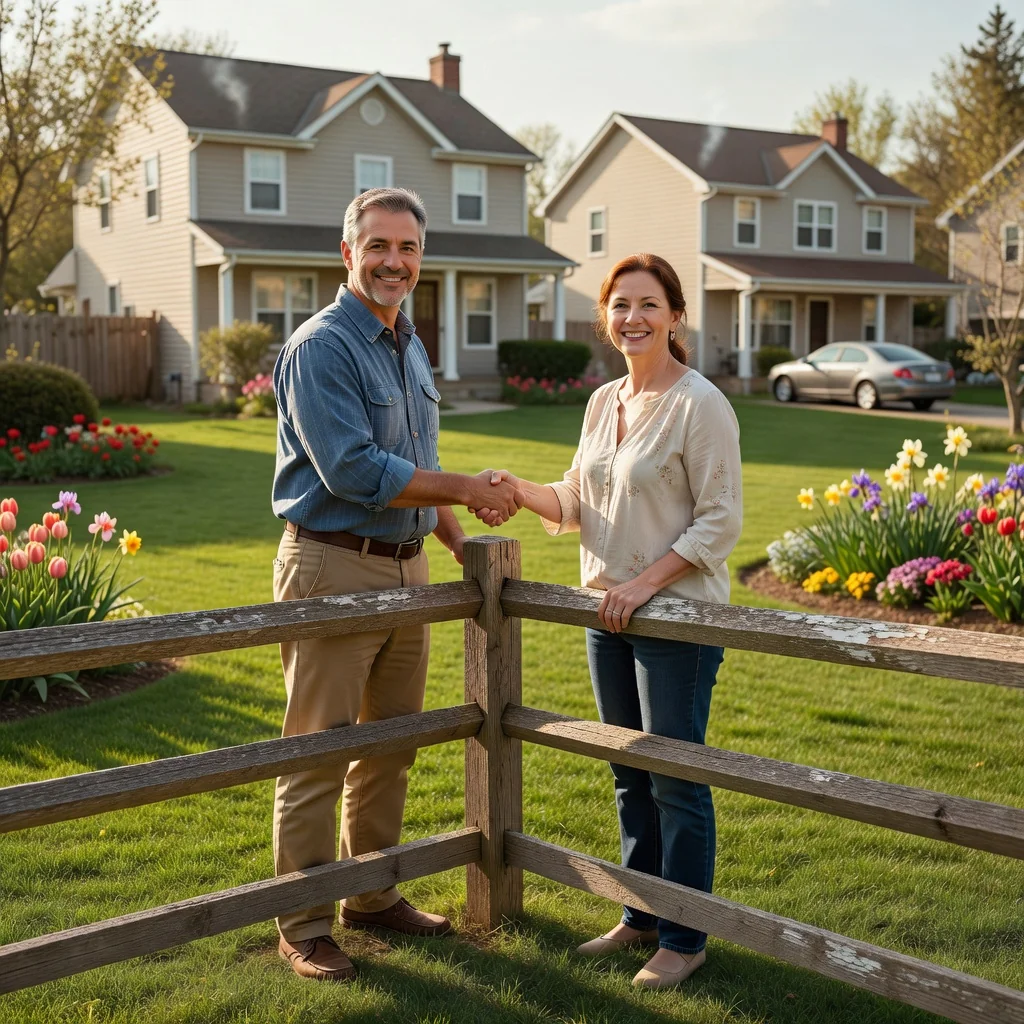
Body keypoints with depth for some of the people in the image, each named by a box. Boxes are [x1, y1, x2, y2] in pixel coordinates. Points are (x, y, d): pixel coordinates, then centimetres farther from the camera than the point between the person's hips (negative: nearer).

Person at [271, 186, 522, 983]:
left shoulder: (410, 348, 14)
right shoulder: (321, 348, -13)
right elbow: (353, 470, -22)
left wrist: (461, 542, 15)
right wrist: (467, 489, -17)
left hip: (407, 568, 8)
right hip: (333, 567, -8)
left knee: (392, 746, 16)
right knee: (319, 754, -1)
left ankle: (374, 897, 30)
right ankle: (305, 927, 10)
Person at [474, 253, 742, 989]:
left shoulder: (700, 404, -13)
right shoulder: (604, 402, 9)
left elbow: (721, 521, -14)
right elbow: (578, 504, 15)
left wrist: (648, 581, -20)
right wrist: (520, 490, -3)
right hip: (610, 613, 7)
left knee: (676, 780, 2)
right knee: (630, 775, 17)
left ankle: (684, 939, 17)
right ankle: (640, 917, 32)